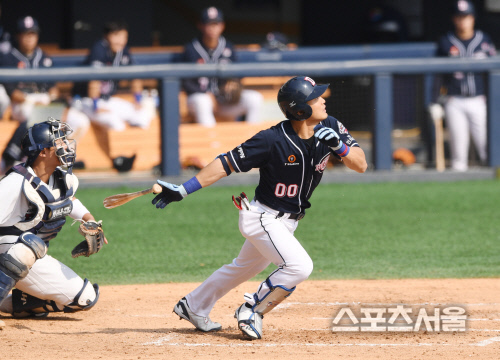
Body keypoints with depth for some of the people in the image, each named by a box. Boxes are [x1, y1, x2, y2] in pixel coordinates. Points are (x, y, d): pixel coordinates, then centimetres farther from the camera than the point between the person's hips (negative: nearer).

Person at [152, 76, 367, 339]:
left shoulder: (329, 129, -10)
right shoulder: (273, 140, -27)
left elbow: (360, 165, -10)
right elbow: (226, 163, -21)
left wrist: (339, 145, -31)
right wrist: (183, 190, -24)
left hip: (286, 223, 8)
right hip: (262, 217, -8)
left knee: (245, 268, 24)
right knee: (299, 266, -24)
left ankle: (193, 306, 43)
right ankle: (252, 311, -4)